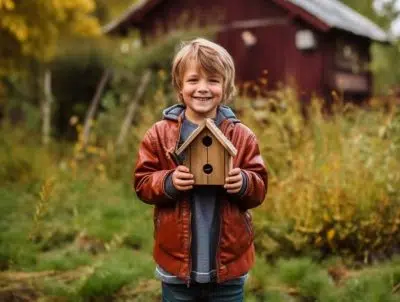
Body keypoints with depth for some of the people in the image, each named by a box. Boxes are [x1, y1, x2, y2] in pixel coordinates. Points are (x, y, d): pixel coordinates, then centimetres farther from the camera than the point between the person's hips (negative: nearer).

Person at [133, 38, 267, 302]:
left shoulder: (242, 136, -2)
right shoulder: (159, 134, -3)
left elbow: (260, 189, 1)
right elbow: (142, 183, -1)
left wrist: (244, 183, -21)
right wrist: (168, 182, -20)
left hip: (228, 261, 1)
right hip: (177, 260, 0)